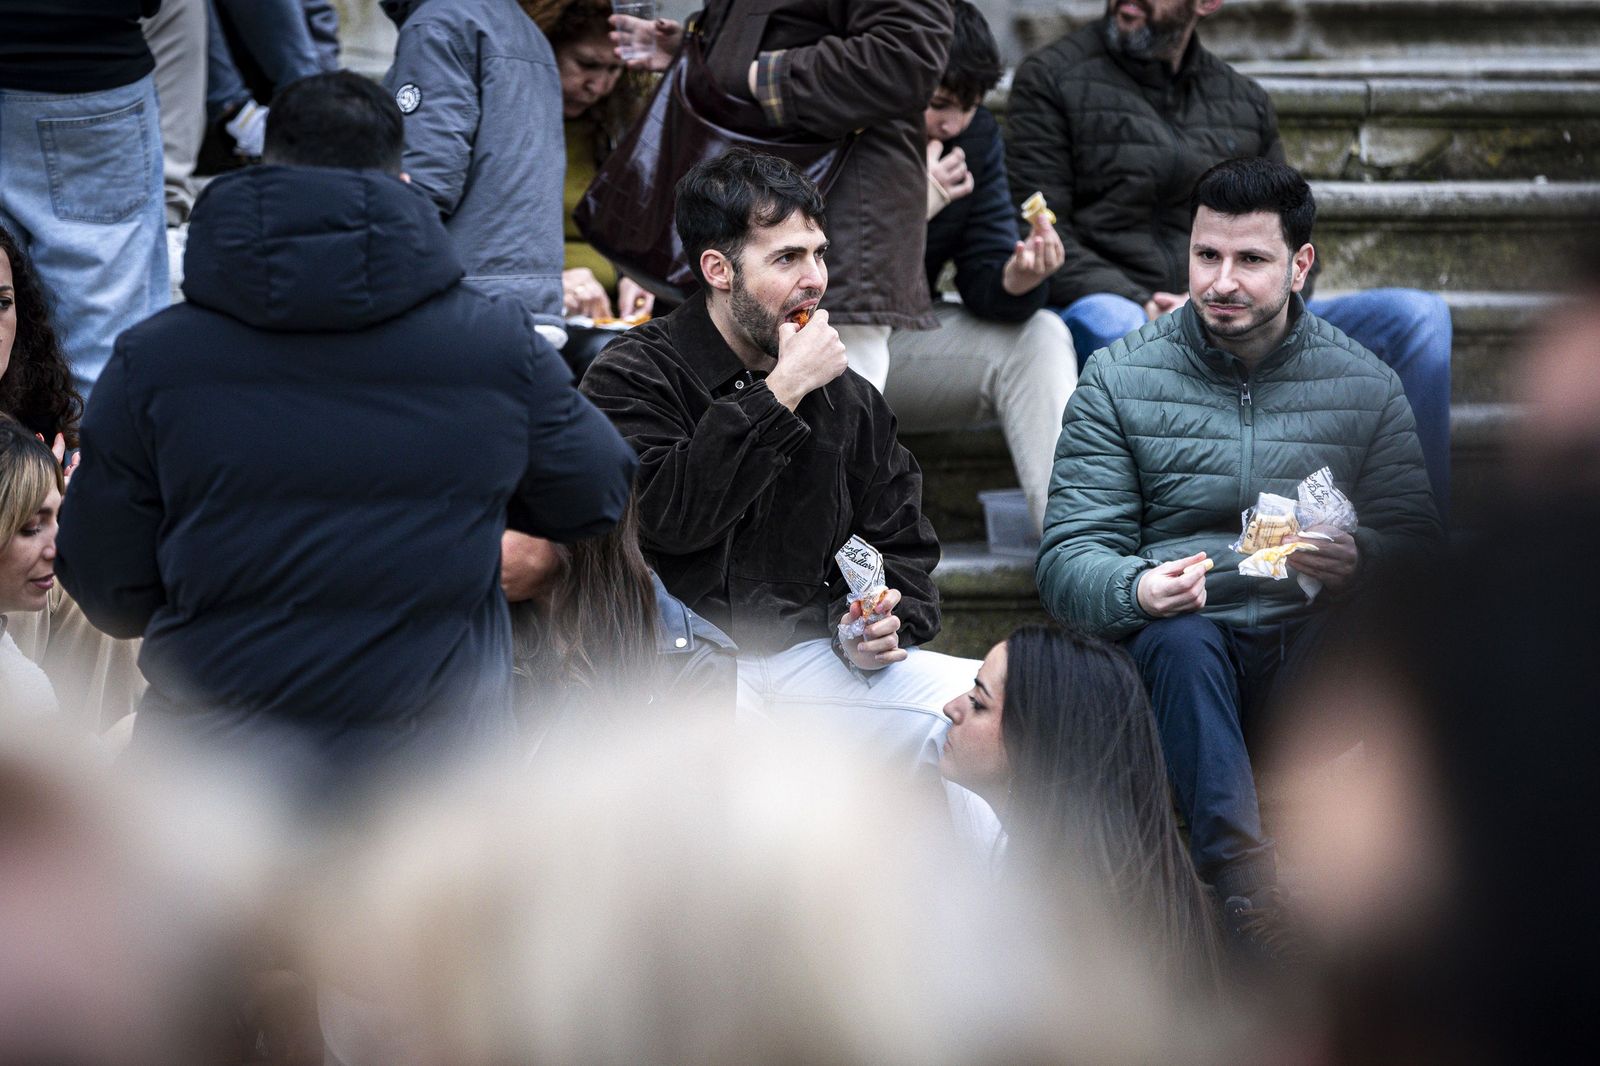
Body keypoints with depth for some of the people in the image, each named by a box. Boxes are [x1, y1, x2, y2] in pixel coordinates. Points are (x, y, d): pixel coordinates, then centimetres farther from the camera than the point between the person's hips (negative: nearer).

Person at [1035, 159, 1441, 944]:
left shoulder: (1363, 386, 11)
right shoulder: (1119, 380, 6)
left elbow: (1414, 539, 5)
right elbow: (1068, 558, -1)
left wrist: (1358, 561, -21)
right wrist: (1138, 588, -25)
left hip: (1314, 647, 1)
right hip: (1186, 639, -1)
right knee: (1183, 642, -36)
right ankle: (1245, 882, -48)